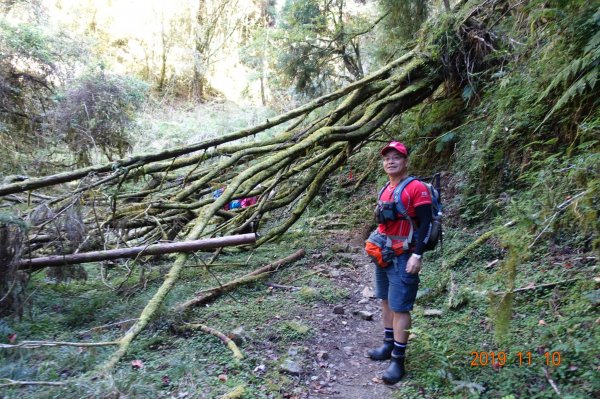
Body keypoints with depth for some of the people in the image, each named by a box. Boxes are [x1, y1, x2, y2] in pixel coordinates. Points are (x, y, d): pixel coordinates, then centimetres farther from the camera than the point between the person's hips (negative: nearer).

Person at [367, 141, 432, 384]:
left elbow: (425, 223, -16)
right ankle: (389, 345, 29)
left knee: (400, 308, -4)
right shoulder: (385, 189, 11)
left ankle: (398, 360, 5)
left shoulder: (417, 188, -12)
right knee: (386, 302, 15)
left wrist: (417, 255, -21)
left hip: (403, 258, -8)